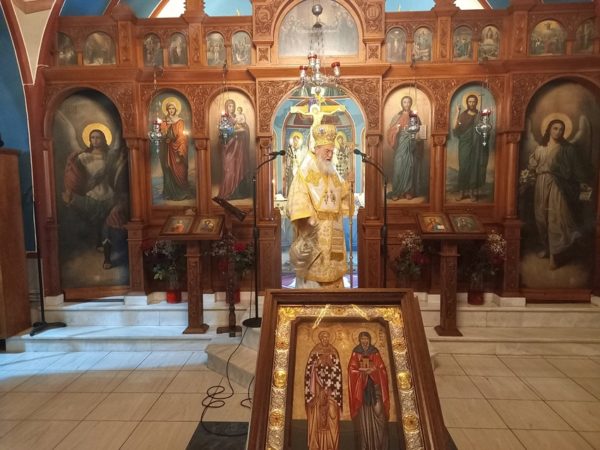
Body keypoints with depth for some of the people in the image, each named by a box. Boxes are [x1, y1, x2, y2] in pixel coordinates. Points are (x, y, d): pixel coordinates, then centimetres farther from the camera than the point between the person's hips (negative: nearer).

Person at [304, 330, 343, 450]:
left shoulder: (333, 352, 10)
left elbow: (337, 371, 5)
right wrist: (311, 392, -6)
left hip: (331, 390, 1)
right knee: (317, 417, -3)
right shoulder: (314, 352, 7)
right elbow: (309, 370, 3)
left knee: (331, 417, -5)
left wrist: (335, 391, -6)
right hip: (317, 390, -1)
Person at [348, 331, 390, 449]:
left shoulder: (375, 352, 11)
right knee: (363, 416, -5)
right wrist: (363, 371, -13)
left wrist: (372, 370, -11)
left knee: (377, 413, -6)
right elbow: (352, 369, -1)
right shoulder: (356, 353, 7)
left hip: (374, 385, 1)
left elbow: (381, 368, 6)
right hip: (361, 385, -1)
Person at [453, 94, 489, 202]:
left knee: (475, 168, 1)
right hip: (465, 145, -1)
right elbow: (455, 128, -10)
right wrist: (457, 113, -14)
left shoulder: (480, 115, 8)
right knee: (463, 167, -5)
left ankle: (472, 192, 7)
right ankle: (462, 192, 2)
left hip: (476, 146, 1)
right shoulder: (462, 115, 6)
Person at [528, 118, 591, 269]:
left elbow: (576, 166, 0)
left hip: (557, 186, -4)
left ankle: (554, 254, -4)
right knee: (542, 217, 8)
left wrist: (582, 182, -7)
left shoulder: (567, 148, 1)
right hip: (541, 185, 4)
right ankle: (546, 247, 24)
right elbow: (532, 164, 16)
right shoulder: (540, 147, 10)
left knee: (556, 218, -8)